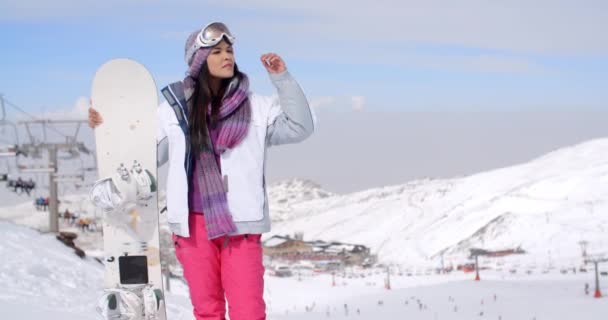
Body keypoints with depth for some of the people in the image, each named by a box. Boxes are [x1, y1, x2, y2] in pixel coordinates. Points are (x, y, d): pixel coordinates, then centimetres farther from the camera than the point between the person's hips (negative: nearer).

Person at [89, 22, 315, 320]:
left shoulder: (255, 107, 6)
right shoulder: (175, 108, 6)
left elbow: (299, 127, -2)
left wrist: (282, 79, -9)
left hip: (241, 224, -1)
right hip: (194, 224, 1)